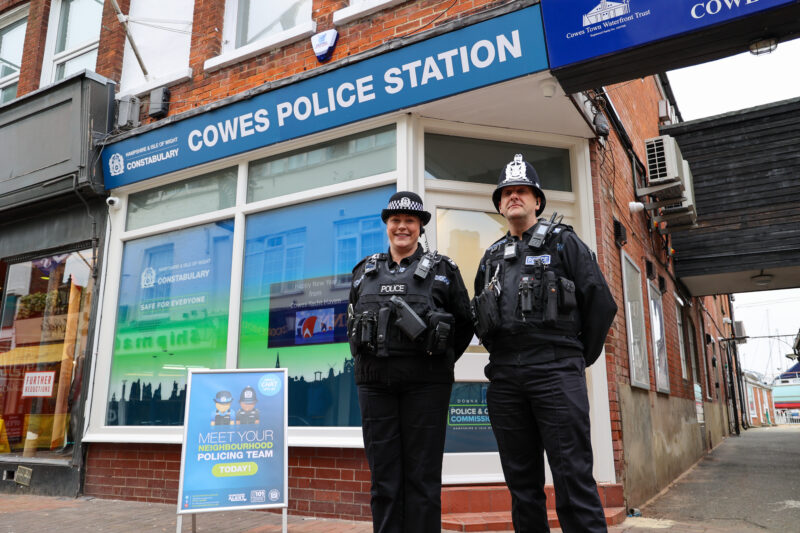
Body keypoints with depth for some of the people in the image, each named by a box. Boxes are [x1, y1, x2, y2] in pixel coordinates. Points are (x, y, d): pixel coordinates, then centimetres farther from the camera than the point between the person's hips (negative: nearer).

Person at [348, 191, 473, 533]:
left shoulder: (442, 269, 6)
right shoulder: (365, 271, 15)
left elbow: (464, 322, 9)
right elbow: (352, 323, 24)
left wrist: (439, 361, 8)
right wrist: (366, 357, 14)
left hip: (425, 382, -3)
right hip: (374, 380, 3)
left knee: (422, 475, 2)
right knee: (383, 474, 6)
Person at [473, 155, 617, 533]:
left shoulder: (563, 242, 7)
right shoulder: (491, 257, 19)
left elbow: (601, 303, 2)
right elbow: (479, 317, 25)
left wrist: (580, 357, 4)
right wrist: (500, 353, 14)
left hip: (556, 372, -4)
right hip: (504, 377, 5)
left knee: (573, 476, -6)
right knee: (521, 480, 10)